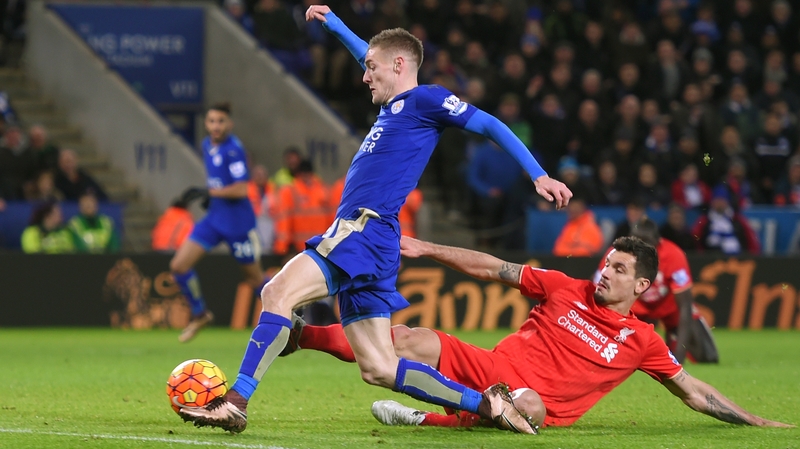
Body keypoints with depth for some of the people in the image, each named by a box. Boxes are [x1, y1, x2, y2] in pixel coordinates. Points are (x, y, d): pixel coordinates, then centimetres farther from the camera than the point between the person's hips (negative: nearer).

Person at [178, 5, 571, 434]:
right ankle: (486, 404, 5)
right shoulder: (395, 105, 25)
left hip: (366, 233, -10)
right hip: (354, 236, 10)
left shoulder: (425, 99, 1)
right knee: (378, 369, 5)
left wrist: (538, 175, -7)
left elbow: (489, 125, -1)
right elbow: (374, 56, 44)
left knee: (277, 291, -23)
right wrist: (333, 23, 55)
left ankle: (235, 402, -30)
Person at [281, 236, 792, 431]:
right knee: (411, 340, -18)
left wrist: (755, 421, 6)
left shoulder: (641, 340, 6)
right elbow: (493, 269, 7)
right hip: (489, 368, 2)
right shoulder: (564, 289, 8)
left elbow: (694, 392, 12)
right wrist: (427, 249, 1)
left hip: (531, 403, -2)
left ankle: (424, 418, -38)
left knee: (531, 405, -42)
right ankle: (298, 335, -5)